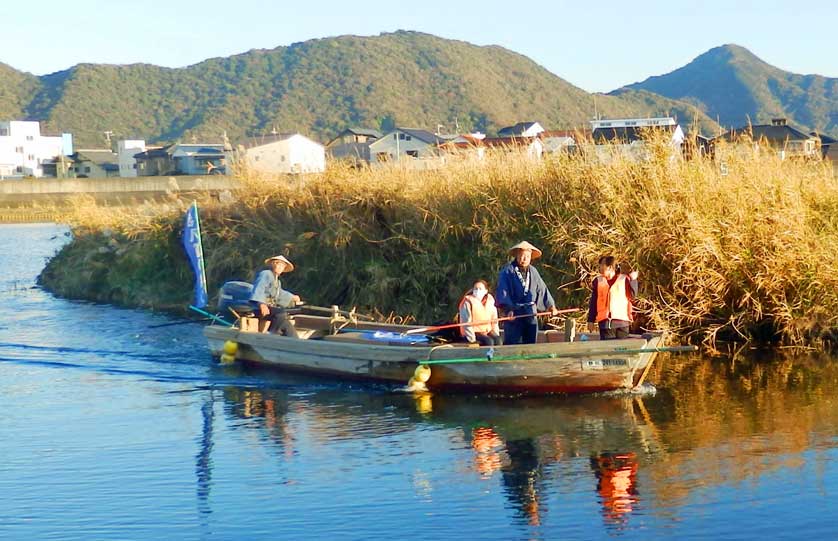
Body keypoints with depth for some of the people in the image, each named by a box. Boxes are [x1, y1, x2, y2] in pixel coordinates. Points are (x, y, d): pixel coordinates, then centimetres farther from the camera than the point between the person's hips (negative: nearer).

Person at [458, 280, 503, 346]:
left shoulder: (490, 301, 7)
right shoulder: (468, 302, -8)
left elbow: (494, 320, 12)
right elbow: (466, 322, -12)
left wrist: (496, 334, 0)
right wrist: (472, 339, -19)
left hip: (487, 332, 5)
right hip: (474, 332, -5)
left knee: (497, 340, -25)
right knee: (489, 341, -30)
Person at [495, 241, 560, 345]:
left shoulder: (533, 271, 13)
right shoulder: (508, 271, -6)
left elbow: (542, 289, 18)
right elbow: (503, 291, -13)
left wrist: (551, 305, 12)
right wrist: (508, 309, -24)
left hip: (530, 314, 6)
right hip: (514, 313, -6)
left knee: (531, 343, 11)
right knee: (512, 344, -9)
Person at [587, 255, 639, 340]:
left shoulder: (624, 279, 3)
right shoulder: (598, 281, 9)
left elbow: (632, 296, -5)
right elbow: (593, 303, 11)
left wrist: (633, 280, -13)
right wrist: (591, 320, 9)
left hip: (622, 321, -1)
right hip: (605, 322, 1)